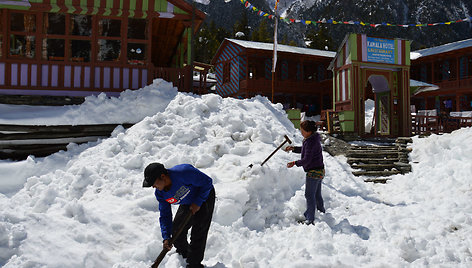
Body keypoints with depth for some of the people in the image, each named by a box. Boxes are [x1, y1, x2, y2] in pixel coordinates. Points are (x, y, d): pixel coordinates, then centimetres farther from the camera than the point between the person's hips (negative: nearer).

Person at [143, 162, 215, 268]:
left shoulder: (183, 172, -39)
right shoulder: (160, 193, -16)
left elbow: (207, 182, -27)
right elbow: (165, 216, -8)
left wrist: (197, 203, -25)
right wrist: (166, 237, -19)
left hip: (205, 197, -6)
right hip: (187, 203, 6)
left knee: (198, 234, -11)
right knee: (176, 232, 5)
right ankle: (183, 254, 35)